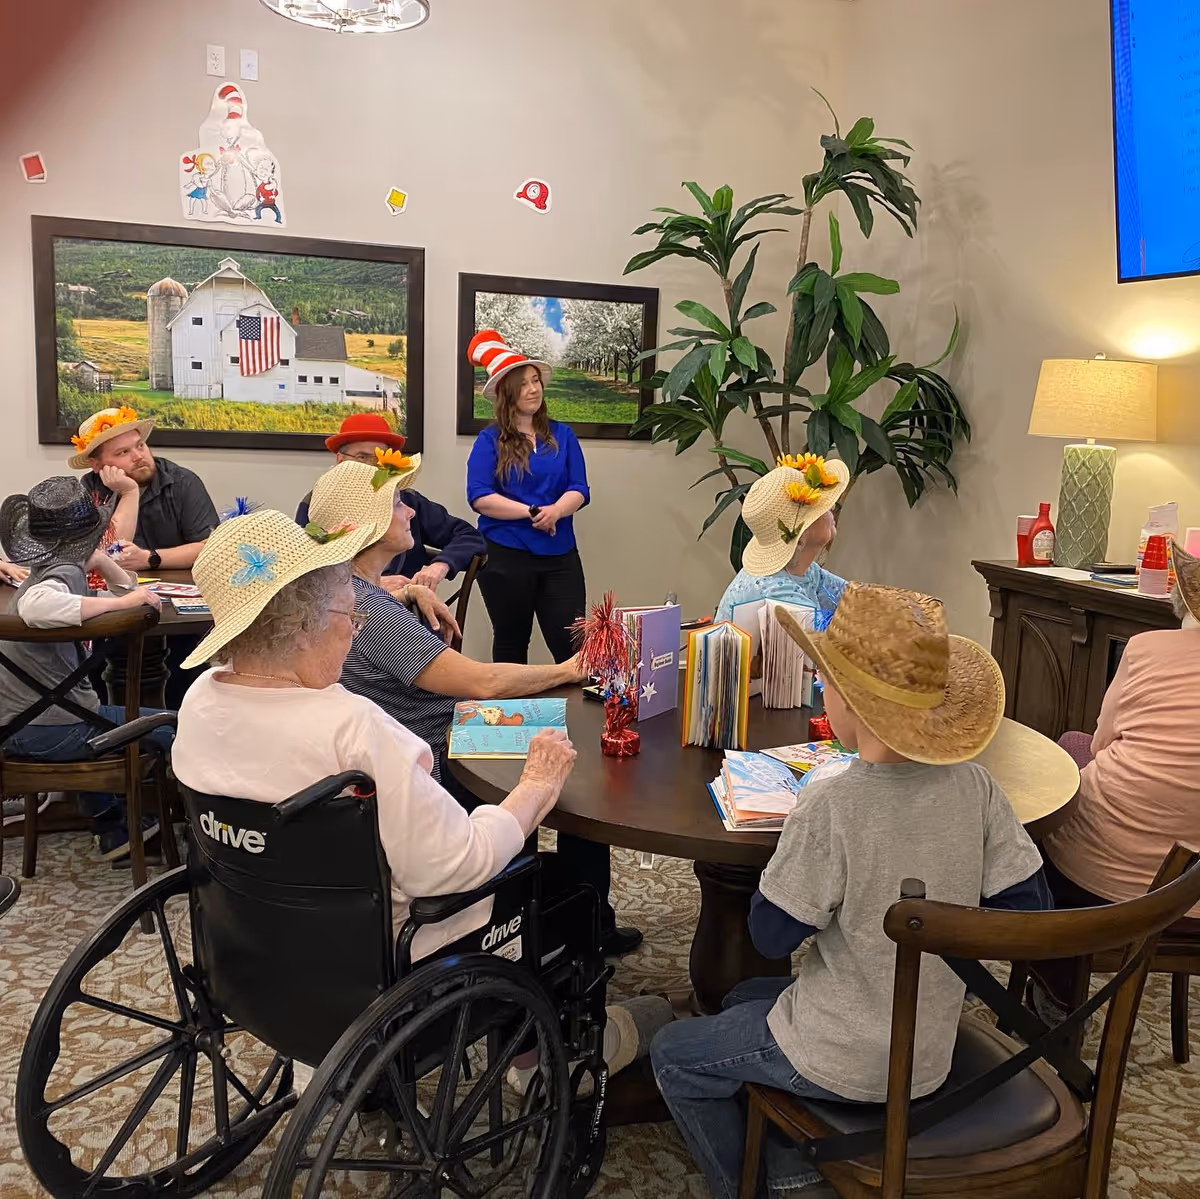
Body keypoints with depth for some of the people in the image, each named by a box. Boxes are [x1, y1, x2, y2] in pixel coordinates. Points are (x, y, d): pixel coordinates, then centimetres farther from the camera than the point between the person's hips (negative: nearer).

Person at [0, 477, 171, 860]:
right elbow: (35, 607, -41)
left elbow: (127, 588, 18)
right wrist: (121, 600, -33)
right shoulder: (65, 572, -17)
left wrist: (99, 559, 1)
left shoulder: (52, 570, 12)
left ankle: (112, 828, 46)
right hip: (51, 729, -10)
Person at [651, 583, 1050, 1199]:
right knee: (743, 998, 29)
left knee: (672, 1054, 17)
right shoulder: (974, 786, -13)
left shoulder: (832, 802, -29)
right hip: (932, 1054, 6)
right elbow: (1028, 903, -3)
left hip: (846, 1064, -6)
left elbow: (771, 935, -19)